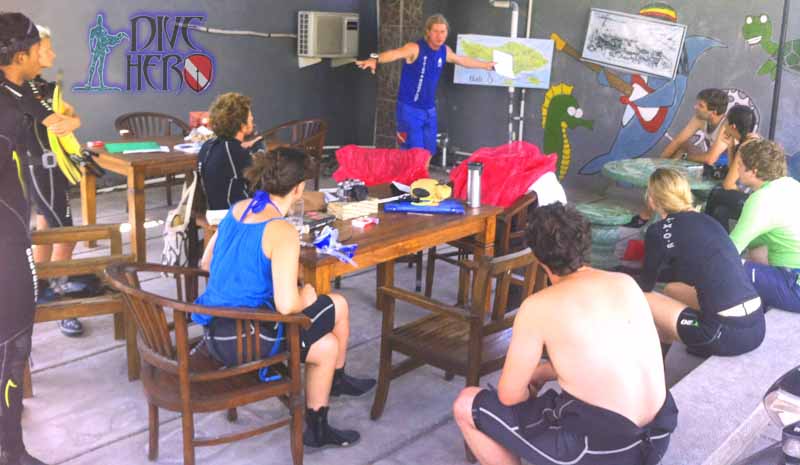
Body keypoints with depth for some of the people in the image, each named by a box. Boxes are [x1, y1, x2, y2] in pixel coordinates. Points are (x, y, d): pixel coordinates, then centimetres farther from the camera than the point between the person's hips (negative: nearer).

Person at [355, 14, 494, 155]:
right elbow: (395, 53, -36)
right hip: (410, 109, -7)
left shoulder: (445, 51, 5)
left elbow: (463, 60, 25)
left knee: (428, 154, 12)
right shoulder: (415, 48, -17)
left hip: (429, 110, 7)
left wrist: (486, 65, 38)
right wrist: (375, 59, -56)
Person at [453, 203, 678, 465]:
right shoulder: (626, 283, 4)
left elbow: (509, 395, -5)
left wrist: (528, 385, 19)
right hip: (658, 435, 7)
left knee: (465, 406, 8)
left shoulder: (538, 307, -13)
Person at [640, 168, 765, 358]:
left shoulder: (660, 231, -6)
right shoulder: (704, 219, 14)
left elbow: (646, 285, 9)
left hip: (730, 334, -8)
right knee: (672, 290, 26)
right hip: (755, 326, 8)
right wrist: (635, 274, 41)